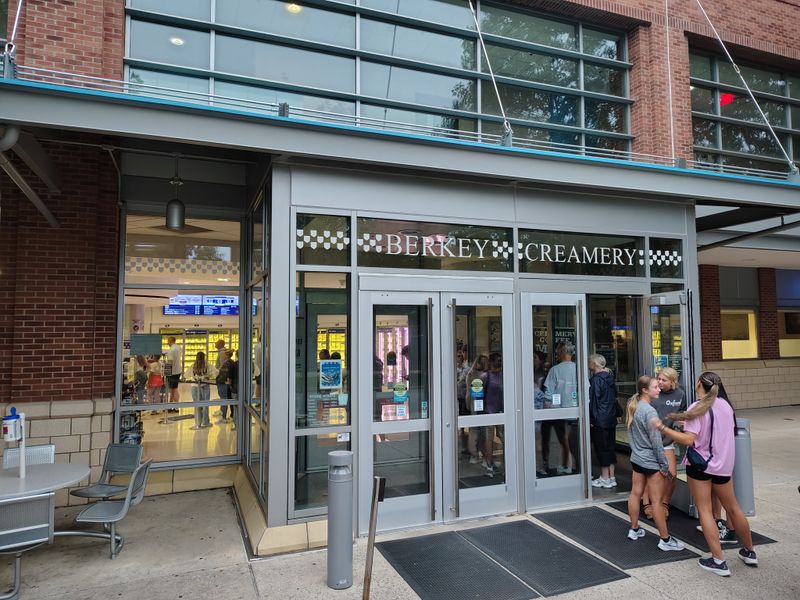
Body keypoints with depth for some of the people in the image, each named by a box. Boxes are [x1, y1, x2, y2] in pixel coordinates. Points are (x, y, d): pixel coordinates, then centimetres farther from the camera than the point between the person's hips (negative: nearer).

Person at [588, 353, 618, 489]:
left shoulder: (596, 380, -16)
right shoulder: (610, 378, 9)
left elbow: (593, 401, -17)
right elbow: (614, 397, 15)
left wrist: (590, 419, -11)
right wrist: (613, 414, 20)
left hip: (599, 421, -8)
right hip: (611, 419, 8)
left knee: (601, 448, 0)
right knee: (611, 447, 13)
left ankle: (605, 479, 7)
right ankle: (612, 477, 20)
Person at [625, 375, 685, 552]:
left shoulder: (633, 407, 4)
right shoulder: (650, 411, -21)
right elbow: (656, 442, -18)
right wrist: (665, 465, -11)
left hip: (636, 459, 8)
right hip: (651, 462, -8)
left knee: (635, 493, 15)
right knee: (657, 500, 1)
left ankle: (634, 530, 27)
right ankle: (665, 540, 10)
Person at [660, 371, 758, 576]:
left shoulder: (697, 408, -16)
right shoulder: (725, 404, 2)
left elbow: (688, 439, -23)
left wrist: (662, 428, -19)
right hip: (723, 464, 6)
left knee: (705, 510, 3)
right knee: (732, 508, 21)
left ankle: (719, 561, 3)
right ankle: (749, 552, 36)